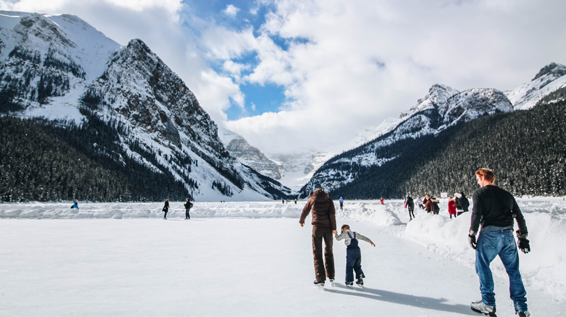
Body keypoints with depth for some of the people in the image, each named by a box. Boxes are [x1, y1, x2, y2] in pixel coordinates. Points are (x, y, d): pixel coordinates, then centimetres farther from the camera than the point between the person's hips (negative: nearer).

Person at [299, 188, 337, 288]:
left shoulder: (312, 199, 11)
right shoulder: (329, 200, 10)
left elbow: (305, 211, 19)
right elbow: (332, 214, -3)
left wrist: (301, 221, 36)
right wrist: (334, 228, 0)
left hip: (317, 227, -2)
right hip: (328, 228, 2)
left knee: (317, 253, 3)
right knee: (329, 252, 18)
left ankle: (320, 279, -2)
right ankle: (331, 276, 23)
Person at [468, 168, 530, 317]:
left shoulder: (479, 193, 2)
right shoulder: (506, 194, 18)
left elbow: (476, 214, -10)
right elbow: (519, 216, 16)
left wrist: (472, 234, -4)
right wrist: (523, 237, 20)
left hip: (489, 234, -5)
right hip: (508, 235, 5)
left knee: (483, 267, 6)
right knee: (513, 270, 12)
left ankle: (488, 304, 5)